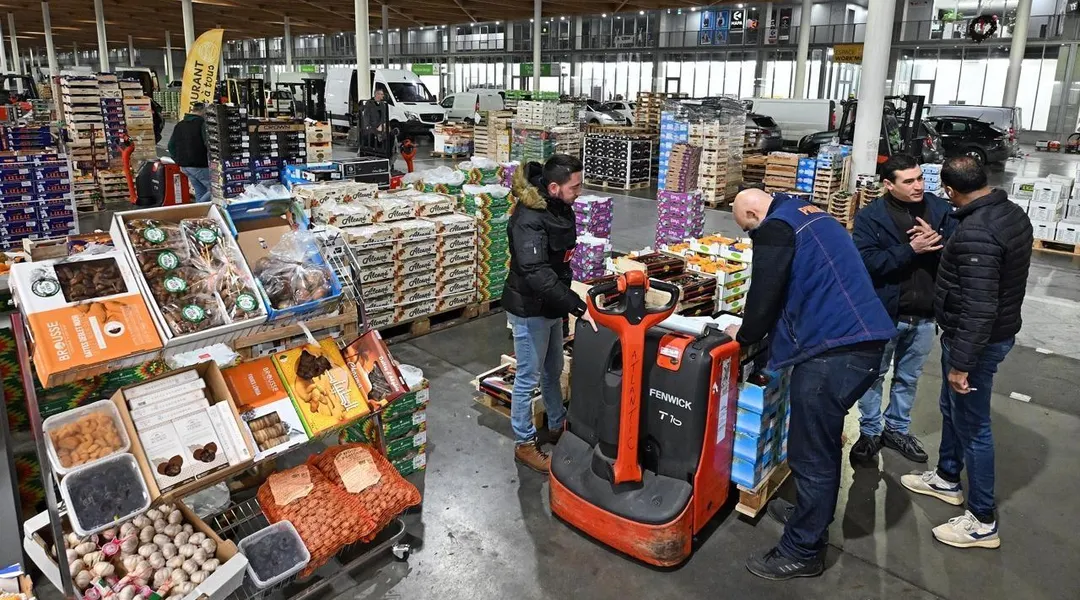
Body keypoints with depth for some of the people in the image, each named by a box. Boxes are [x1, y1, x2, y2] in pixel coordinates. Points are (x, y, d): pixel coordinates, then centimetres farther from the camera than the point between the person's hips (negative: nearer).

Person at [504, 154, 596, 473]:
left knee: (553, 370, 23)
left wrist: (569, 300, 11)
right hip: (529, 309, -9)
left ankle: (557, 426, 42)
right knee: (528, 378, 5)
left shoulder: (561, 209, 1)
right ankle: (524, 444, 22)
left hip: (551, 304, 9)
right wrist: (578, 307, -36)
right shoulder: (528, 219, -27)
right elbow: (537, 273, -35)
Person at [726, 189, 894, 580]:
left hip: (833, 350, -10)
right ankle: (811, 518, 39)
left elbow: (765, 294, -10)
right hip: (865, 341, 10)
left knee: (811, 455, 1)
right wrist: (762, 334, 29)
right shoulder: (811, 214, 22)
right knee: (824, 444, 23)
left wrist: (744, 335, 10)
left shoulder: (775, 229, -8)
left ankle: (802, 551, 13)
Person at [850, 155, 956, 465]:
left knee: (909, 378, 19)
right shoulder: (870, 216, -11)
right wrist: (911, 250, -25)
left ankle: (897, 429, 37)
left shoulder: (940, 208, -1)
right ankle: (870, 433, 28)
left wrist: (937, 241, -21)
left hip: (925, 315, 4)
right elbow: (869, 261, -21)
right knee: (874, 376, 12)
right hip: (883, 313, -3)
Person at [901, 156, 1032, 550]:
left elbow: (978, 307, -30)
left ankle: (982, 521, 16)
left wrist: (960, 363, -25)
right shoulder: (1012, 213, 3)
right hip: (999, 329, 10)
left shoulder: (975, 232, -29)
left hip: (977, 340, -10)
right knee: (952, 408, 25)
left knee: (972, 426, 2)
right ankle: (947, 478, 43)